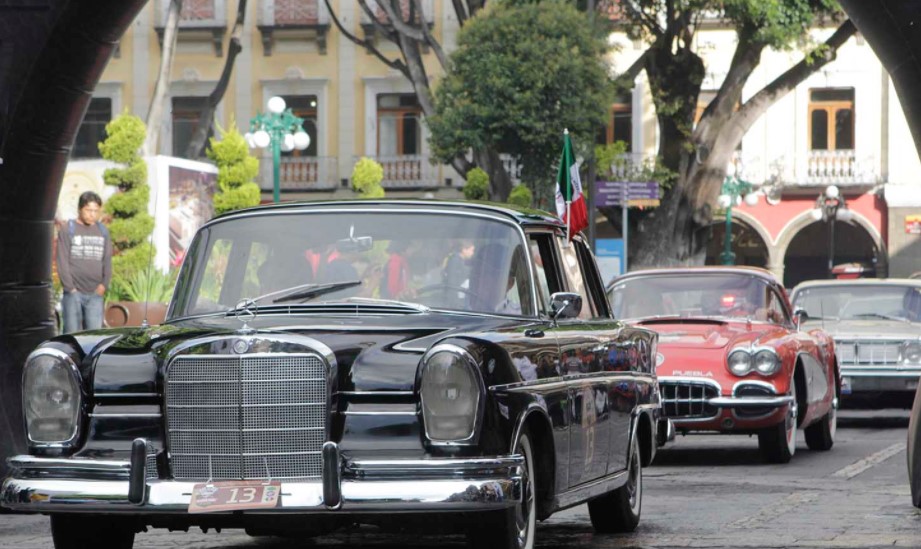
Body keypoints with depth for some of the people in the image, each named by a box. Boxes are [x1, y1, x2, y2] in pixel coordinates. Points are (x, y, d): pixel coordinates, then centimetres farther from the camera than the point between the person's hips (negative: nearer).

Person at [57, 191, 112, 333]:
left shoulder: (102, 232, 13)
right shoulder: (68, 230, 2)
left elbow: (107, 261, 15)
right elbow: (62, 262, -2)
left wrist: (104, 284, 1)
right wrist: (70, 287, -9)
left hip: (95, 294, 3)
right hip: (73, 293, -3)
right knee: (72, 333, -4)